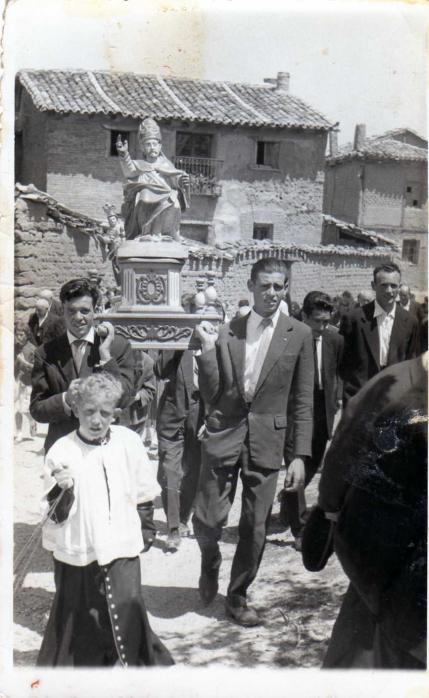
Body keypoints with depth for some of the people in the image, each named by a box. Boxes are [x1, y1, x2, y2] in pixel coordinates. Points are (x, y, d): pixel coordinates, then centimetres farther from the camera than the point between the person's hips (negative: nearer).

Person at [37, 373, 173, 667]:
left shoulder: (128, 442, -5)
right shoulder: (61, 452, -11)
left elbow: (147, 489, 9)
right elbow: (55, 516, -8)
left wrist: (120, 500, 0)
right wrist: (64, 490, -25)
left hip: (122, 550, 1)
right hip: (77, 554, -1)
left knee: (128, 622, 8)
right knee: (79, 629, 9)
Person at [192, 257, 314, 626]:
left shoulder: (299, 335, 0)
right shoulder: (226, 333, 0)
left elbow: (303, 401, 1)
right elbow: (210, 394, -2)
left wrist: (300, 455, -3)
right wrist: (208, 349, -14)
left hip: (266, 440, 0)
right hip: (223, 435, 0)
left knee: (255, 528, 9)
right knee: (207, 520, 2)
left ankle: (237, 596, 31)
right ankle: (210, 565, 37)